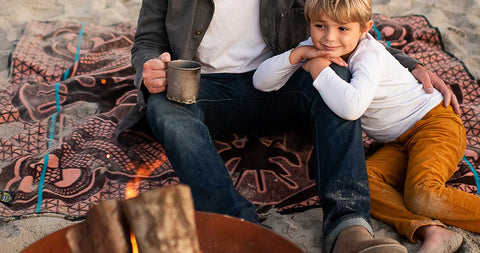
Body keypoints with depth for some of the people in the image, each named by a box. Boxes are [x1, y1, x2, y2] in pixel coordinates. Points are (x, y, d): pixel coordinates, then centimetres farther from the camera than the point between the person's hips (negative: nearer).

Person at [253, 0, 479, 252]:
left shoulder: (369, 55, -23)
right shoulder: (317, 48, -2)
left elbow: (351, 108, -44)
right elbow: (261, 82, -5)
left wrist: (320, 70, -28)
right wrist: (298, 54, -20)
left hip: (434, 122, -7)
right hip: (398, 144, 7)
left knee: (421, 196, -29)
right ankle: (431, 231, -31)